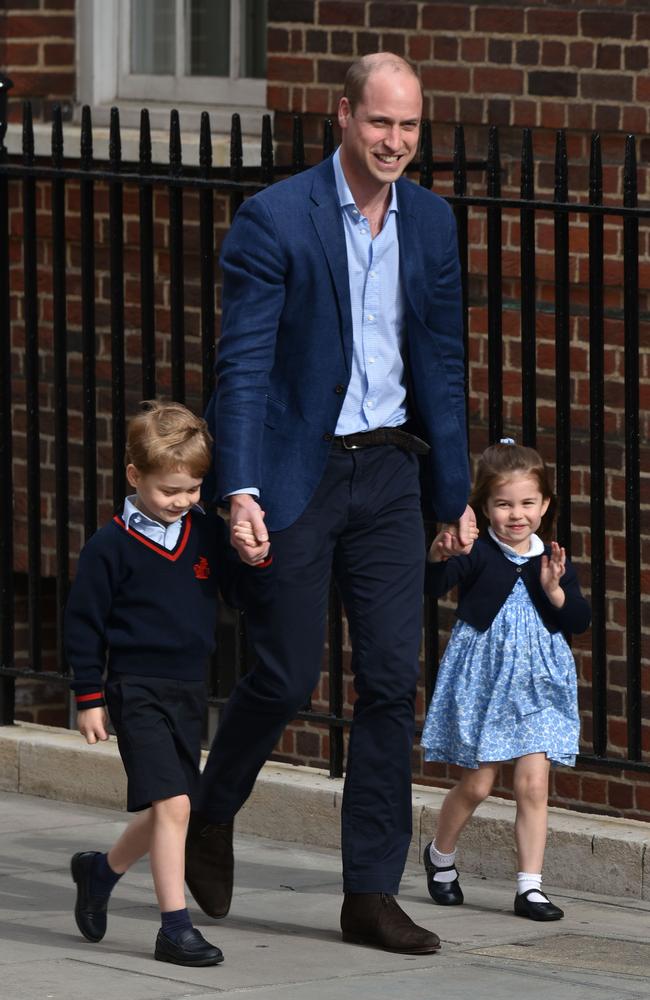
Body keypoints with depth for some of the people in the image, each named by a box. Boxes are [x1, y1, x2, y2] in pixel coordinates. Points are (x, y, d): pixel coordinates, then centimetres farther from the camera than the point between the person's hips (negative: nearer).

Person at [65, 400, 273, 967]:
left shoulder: (208, 532, 5)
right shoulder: (111, 547, -8)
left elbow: (244, 595, 7)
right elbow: (83, 623, -2)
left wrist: (258, 561, -13)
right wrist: (89, 697, -2)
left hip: (190, 689, 6)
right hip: (138, 689, -6)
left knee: (164, 813, 13)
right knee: (172, 804, -16)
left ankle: (101, 871, 41)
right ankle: (176, 929, -13)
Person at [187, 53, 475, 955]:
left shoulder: (430, 221, 6)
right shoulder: (274, 220, -11)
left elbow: (441, 362, 12)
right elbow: (243, 364, -14)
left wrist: (456, 493, 11)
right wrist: (241, 491, -23)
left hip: (388, 473, 5)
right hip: (299, 474, -5)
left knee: (393, 678, 0)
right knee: (286, 677, 0)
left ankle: (372, 894, 5)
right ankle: (209, 819, 29)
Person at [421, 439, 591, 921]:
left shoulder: (553, 561, 2)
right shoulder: (476, 555, -9)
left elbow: (580, 620, 2)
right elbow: (434, 584, -26)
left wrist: (555, 590, -16)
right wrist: (439, 556, -47)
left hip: (537, 683, 3)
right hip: (483, 680, -3)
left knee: (533, 785, -4)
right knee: (477, 783, 6)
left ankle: (530, 886, 0)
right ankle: (440, 854, 33)